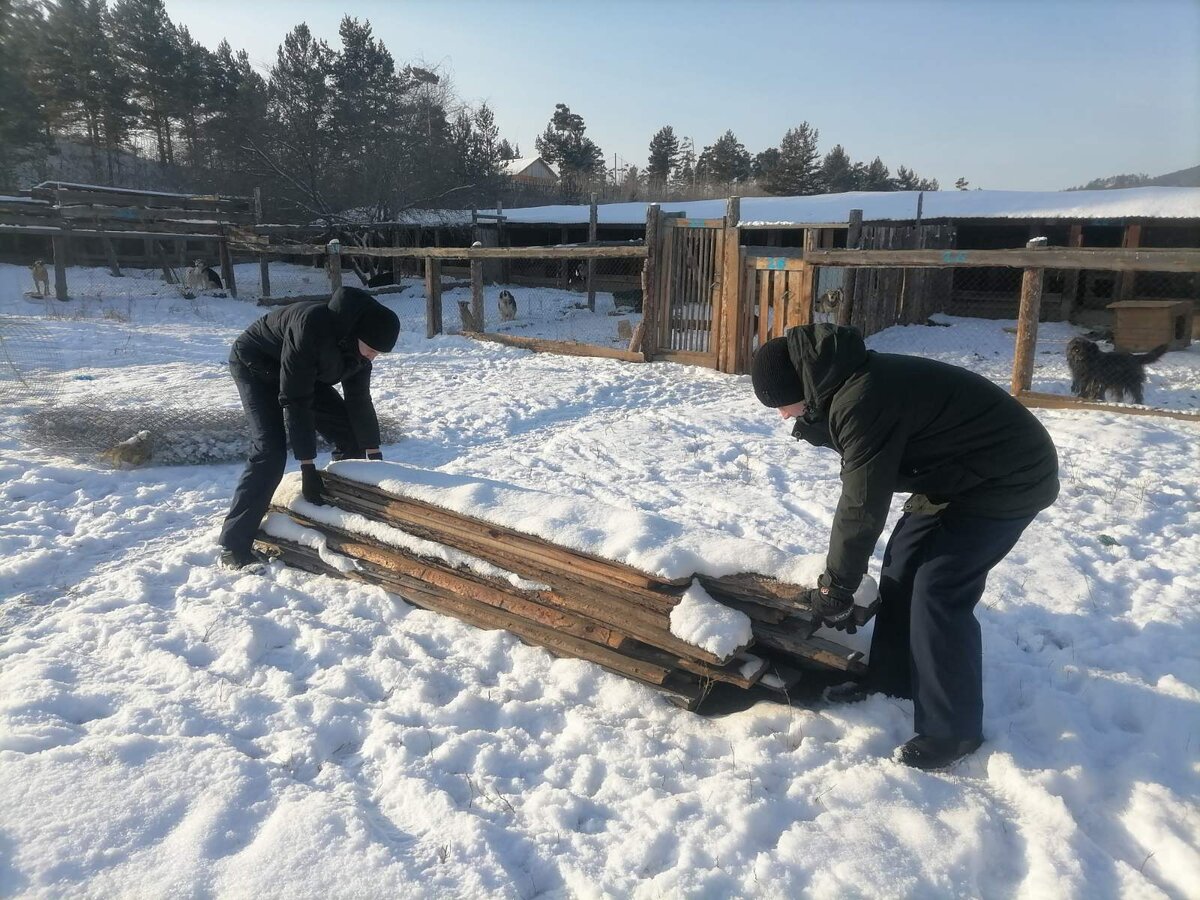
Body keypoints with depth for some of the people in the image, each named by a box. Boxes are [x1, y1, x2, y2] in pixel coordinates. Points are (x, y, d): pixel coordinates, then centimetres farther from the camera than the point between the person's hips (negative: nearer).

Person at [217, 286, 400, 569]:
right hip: (255, 366, -7)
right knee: (270, 452, -21)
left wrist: (374, 453, -3)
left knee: (350, 433, 1)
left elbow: (359, 400, -5)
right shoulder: (312, 325, -39)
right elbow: (294, 400, -36)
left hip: (300, 373, 7)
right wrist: (307, 466, -34)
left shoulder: (356, 343, -16)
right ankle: (234, 546, -14)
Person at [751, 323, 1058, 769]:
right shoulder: (848, 382, 0)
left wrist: (836, 585, -13)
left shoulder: (863, 401, -30)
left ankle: (952, 730, 3)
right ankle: (893, 683, 26)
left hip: (1007, 478, -10)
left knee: (938, 592, -12)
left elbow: (862, 506, -25)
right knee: (902, 566, 11)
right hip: (963, 470, 10)